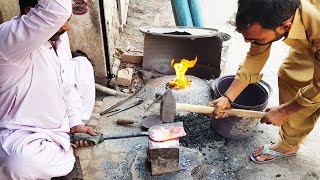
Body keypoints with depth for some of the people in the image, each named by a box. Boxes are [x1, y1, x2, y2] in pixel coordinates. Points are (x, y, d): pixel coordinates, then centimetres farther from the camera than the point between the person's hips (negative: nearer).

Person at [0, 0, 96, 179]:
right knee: (22, 163, -38)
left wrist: (76, 122, -4)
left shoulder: (59, 37, -4)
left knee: (82, 65, 8)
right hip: (24, 131, -7)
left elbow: (68, 85, 3)